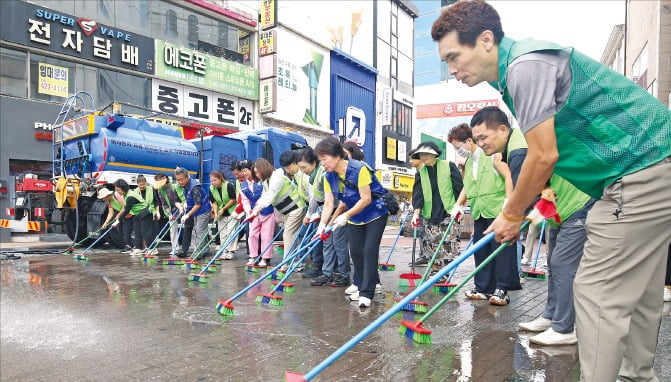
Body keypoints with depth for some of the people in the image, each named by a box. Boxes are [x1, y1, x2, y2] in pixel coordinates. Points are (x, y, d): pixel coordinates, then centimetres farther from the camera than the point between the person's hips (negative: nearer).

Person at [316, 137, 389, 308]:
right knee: (356, 251, 6)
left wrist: (346, 215, -27)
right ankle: (360, 285, 23)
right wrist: (322, 225, -20)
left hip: (375, 213, -6)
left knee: (369, 251, -10)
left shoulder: (359, 169, -28)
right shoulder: (329, 177, -9)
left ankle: (366, 293, -5)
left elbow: (366, 199, -27)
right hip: (354, 216, 6)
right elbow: (328, 204, -9)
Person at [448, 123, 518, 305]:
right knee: (481, 251, 9)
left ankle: (502, 290, 4)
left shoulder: (492, 155, -7)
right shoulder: (468, 162, 15)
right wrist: (458, 205, 6)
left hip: (497, 210, -8)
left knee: (501, 251, -2)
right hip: (479, 213, 8)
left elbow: (508, 177, -11)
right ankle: (483, 288, 17)